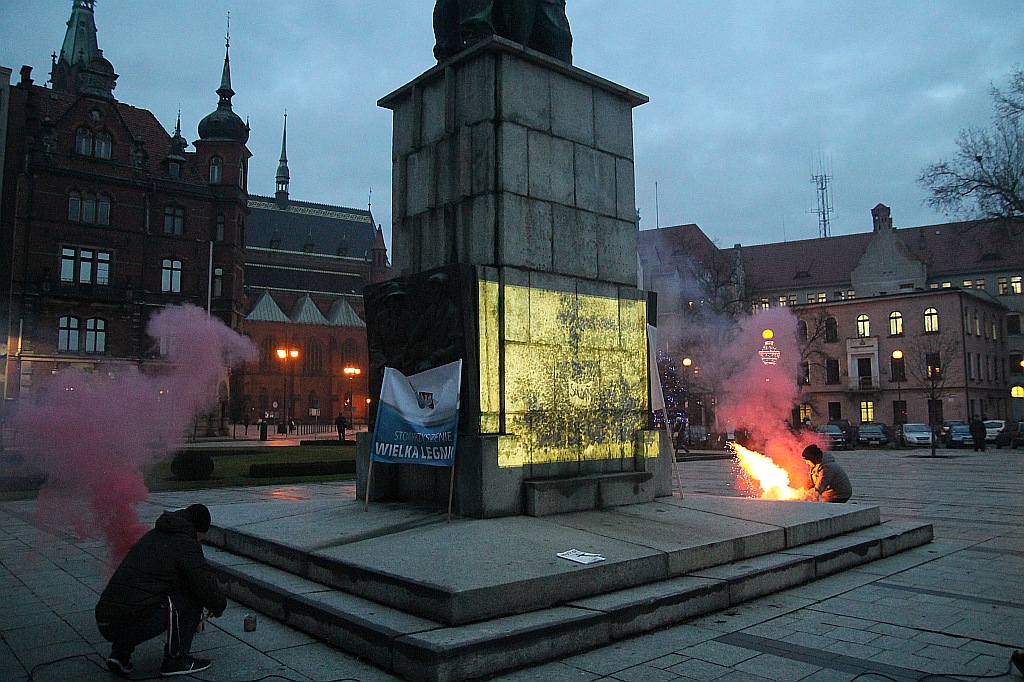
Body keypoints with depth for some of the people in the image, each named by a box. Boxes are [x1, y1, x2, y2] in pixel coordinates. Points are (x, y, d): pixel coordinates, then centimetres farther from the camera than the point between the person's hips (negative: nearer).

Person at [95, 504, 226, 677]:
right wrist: (219, 607, 17)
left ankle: (120, 653, 18)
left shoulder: (152, 535, 23)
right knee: (194, 595, 4)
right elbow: (206, 584, -8)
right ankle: (175, 660, 9)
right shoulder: (186, 544, -3)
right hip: (134, 625, -8)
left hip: (104, 626, 8)